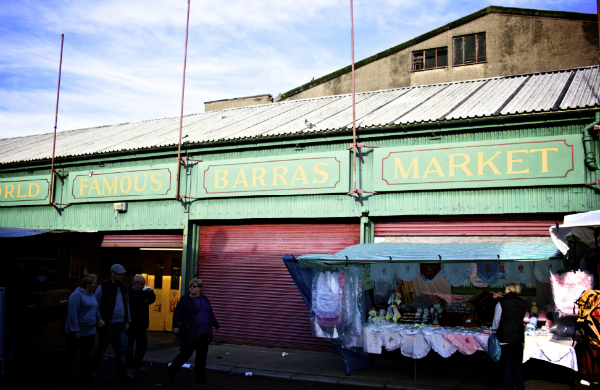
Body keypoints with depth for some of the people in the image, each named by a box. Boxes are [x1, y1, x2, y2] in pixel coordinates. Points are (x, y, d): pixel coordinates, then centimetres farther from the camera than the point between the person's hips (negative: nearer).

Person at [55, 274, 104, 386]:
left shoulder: (92, 295, 10)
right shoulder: (77, 295, -16)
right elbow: (72, 313, -20)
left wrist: (99, 319, 5)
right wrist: (75, 331, -21)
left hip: (89, 332, 7)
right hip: (76, 333, -7)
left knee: (86, 356, 10)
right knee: (69, 355, 7)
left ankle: (87, 379, 16)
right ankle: (60, 377, 25)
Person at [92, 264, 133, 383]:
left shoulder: (123, 287, 10)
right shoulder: (103, 287, -8)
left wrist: (127, 321, 12)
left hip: (120, 324, 5)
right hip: (107, 324, -5)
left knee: (121, 350, 5)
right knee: (100, 349, 10)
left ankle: (122, 374, 9)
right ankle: (93, 371, 28)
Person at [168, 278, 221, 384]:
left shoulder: (204, 299, 14)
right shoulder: (184, 300, -2)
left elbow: (210, 314, 23)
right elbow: (177, 313, -5)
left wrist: (216, 325, 24)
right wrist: (176, 326, -17)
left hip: (204, 333, 5)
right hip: (190, 333, -5)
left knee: (202, 356, 7)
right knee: (186, 353, -2)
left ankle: (201, 378, 15)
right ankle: (171, 370, 19)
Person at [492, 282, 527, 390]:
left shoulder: (501, 302, -9)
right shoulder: (522, 303, 3)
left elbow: (497, 319, -2)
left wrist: (494, 329, 18)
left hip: (505, 336, -4)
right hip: (519, 337, 4)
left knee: (507, 364, 3)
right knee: (518, 363, 12)